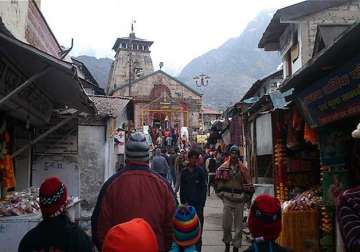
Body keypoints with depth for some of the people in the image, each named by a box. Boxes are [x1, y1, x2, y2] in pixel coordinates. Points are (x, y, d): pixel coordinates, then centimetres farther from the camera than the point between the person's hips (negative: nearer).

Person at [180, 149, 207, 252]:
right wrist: (183, 202, 0)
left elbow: (203, 188, -1)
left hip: (198, 203, -2)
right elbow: (182, 189, 8)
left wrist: (202, 203, -7)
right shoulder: (184, 172, 5)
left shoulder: (200, 171, 0)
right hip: (187, 203, 2)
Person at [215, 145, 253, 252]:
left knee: (238, 225, 7)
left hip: (239, 199, 0)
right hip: (227, 198, 0)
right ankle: (227, 243, 25)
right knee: (226, 224, 3)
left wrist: (247, 197, 4)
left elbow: (248, 183, 5)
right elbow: (218, 180, 7)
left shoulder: (243, 168, 0)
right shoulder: (223, 167, 0)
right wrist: (220, 193, 3)